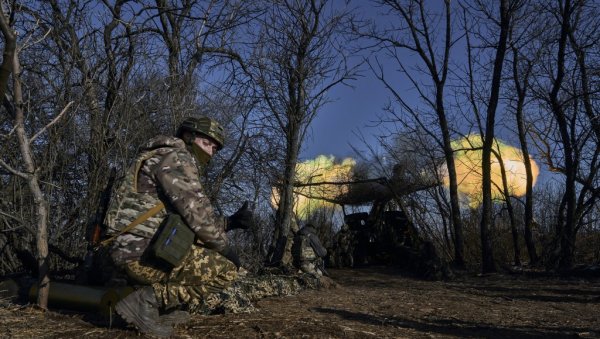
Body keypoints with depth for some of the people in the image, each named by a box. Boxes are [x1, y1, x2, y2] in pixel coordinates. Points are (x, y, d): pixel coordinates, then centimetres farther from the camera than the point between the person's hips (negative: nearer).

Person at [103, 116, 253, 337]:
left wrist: (230, 222, 7)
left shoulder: (176, 164, 23)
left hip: (134, 250, 10)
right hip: (140, 252, -10)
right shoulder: (176, 157, -8)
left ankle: (163, 307, 12)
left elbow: (191, 220, 20)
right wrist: (225, 247, -4)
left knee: (208, 254, 21)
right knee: (226, 268, -11)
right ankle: (147, 302, -9)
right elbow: (197, 212, -17)